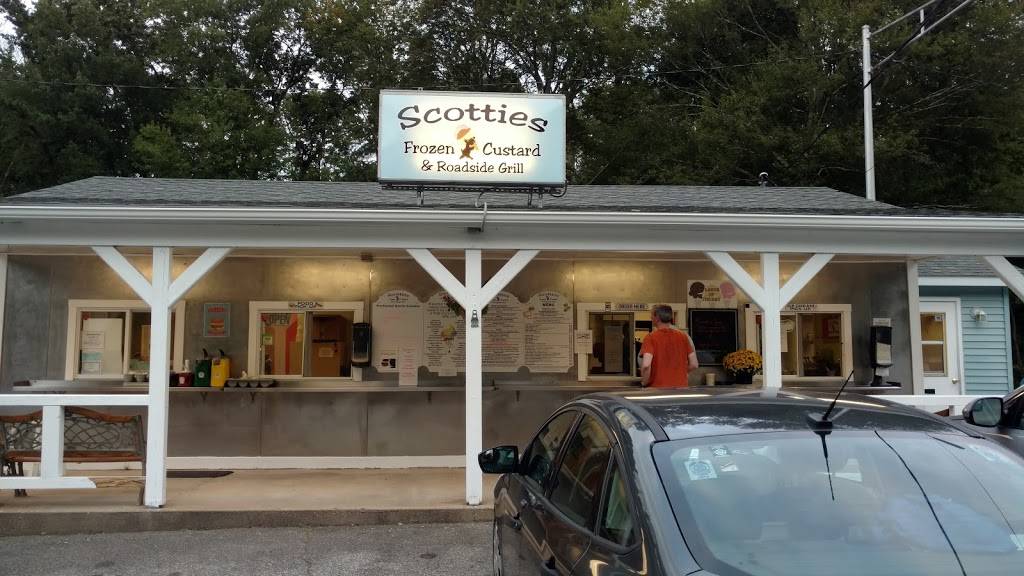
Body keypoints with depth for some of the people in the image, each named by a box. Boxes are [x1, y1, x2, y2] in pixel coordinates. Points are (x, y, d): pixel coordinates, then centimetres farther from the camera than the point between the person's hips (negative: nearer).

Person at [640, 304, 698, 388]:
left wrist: (644, 382, -4)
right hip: (680, 387, 4)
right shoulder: (683, 336, 4)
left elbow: (646, 365, -21)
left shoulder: (651, 337, -9)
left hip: (657, 388, -4)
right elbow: (694, 364, 4)